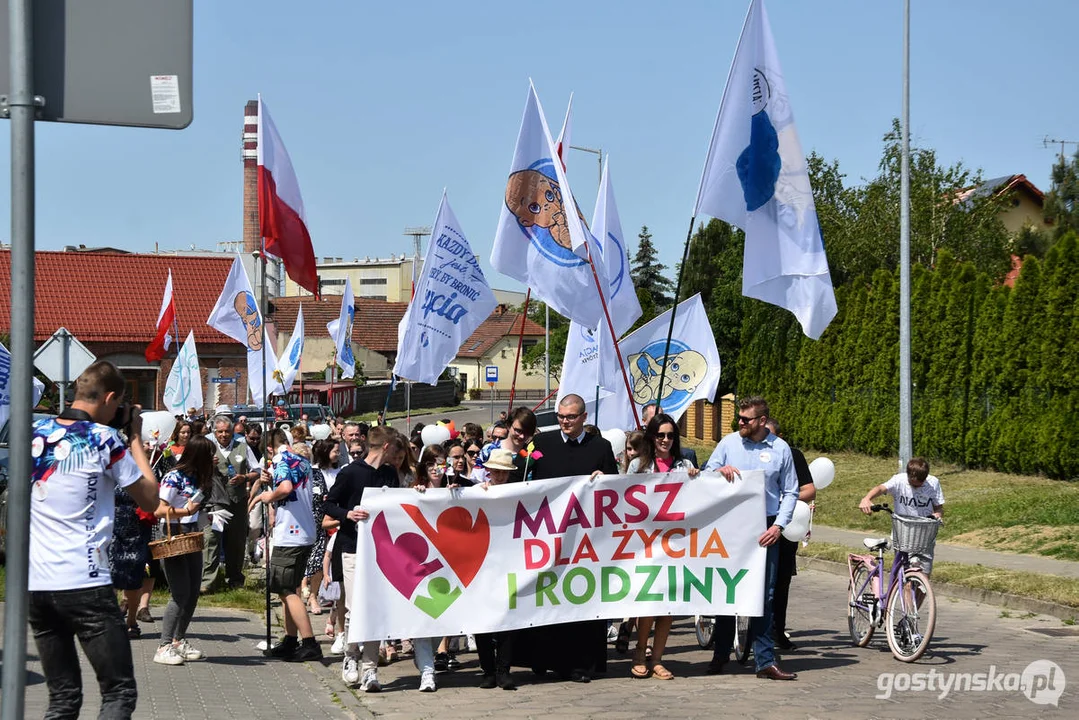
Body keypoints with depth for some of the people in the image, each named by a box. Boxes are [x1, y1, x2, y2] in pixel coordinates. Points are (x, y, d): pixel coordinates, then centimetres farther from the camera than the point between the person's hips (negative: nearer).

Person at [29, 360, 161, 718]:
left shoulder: (35, 433, 9)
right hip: (84, 584, -6)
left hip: (32, 584, 6)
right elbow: (150, 500, 0)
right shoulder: (104, 438, -7)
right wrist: (135, 439, 10)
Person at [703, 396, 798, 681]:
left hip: (765, 529, -1)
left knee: (764, 595, -1)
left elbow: (790, 492, 5)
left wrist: (778, 525, -7)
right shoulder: (729, 442, 4)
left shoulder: (780, 449, 1)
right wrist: (720, 470, -15)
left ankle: (765, 660, 2)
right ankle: (721, 654, 18)